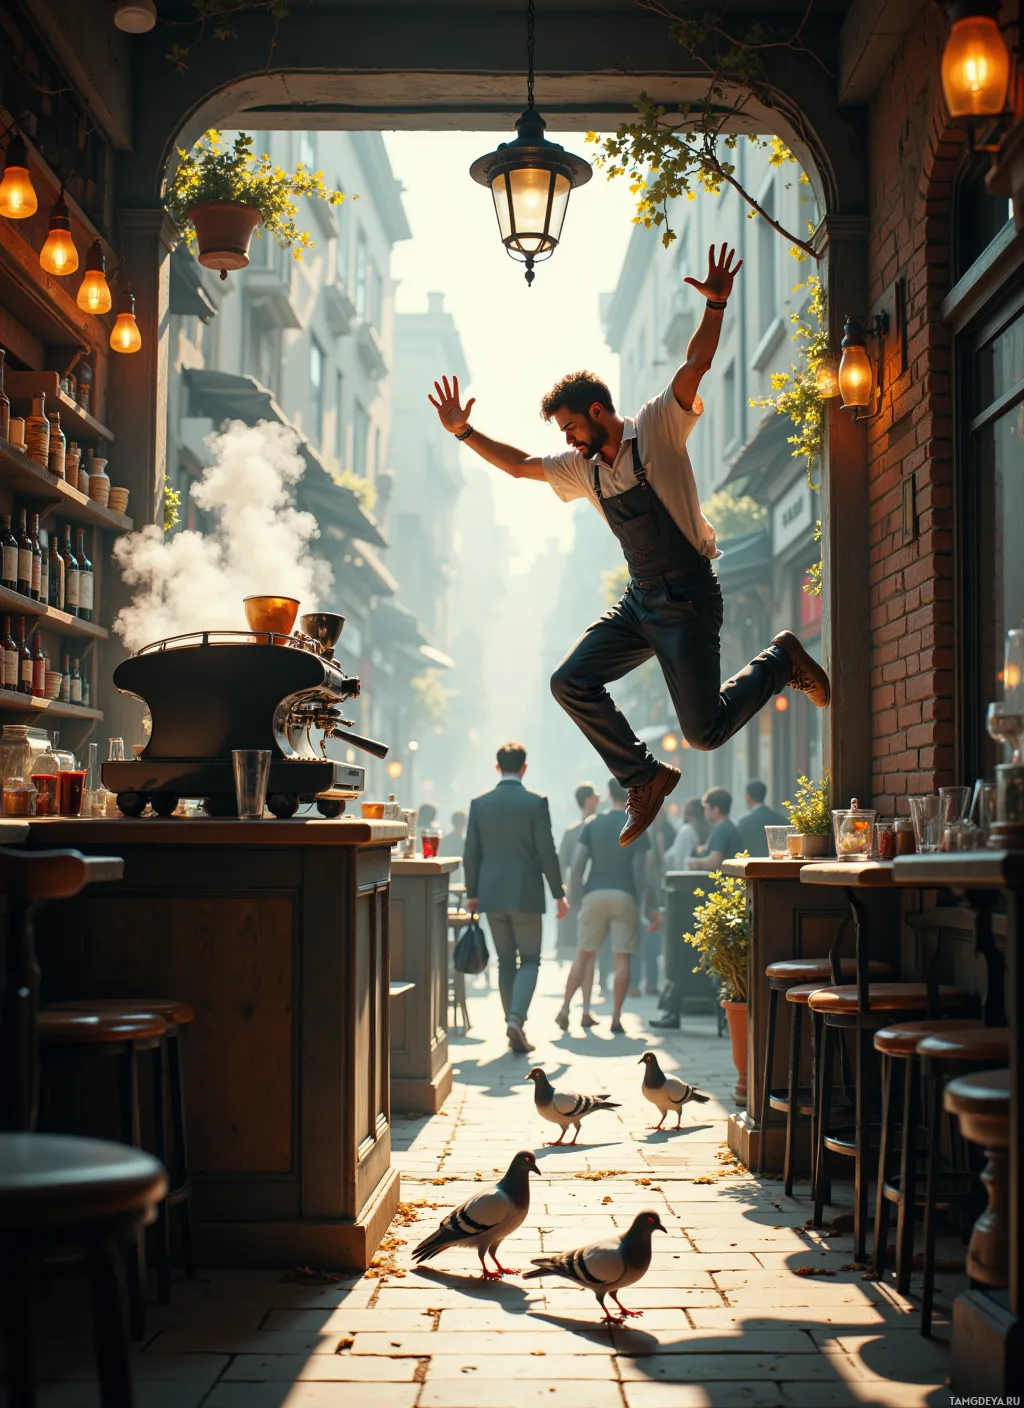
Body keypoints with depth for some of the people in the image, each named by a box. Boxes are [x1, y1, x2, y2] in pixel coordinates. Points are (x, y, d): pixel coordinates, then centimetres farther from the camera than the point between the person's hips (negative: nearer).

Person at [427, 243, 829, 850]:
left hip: (688, 600, -7)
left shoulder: (657, 429, -5)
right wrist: (465, 432, 14)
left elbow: (695, 367, -18)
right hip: (639, 601, 7)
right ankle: (644, 777, 12)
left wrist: (716, 305, -31)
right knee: (572, 683, -3)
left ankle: (781, 660, 18)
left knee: (705, 730, -9)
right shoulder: (585, 469, 13)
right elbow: (519, 464, 21)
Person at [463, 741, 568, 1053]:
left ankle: (514, 1026, 14)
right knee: (529, 960, 7)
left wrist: (472, 894, 12)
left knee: (505, 962, 13)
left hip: (491, 895, 3)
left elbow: (471, 854, 3)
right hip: (525, 894, -3)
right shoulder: (535, 803, -8)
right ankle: (516, 1019, -13)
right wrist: (559, 895, 0)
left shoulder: (479, 803, 2)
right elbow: (547, 854, -8)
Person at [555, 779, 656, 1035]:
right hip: (624, 896, -2)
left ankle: (565, 1009, 9)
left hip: (594, 895, 3)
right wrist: (649, 905, 1)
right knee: (622, 958, 0)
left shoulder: (592, 824, 6)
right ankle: (616, 1018, -3)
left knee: (585, 955, 13)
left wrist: (573, 897, 8)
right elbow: (640, 871, -4)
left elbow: (578, 864, 0)